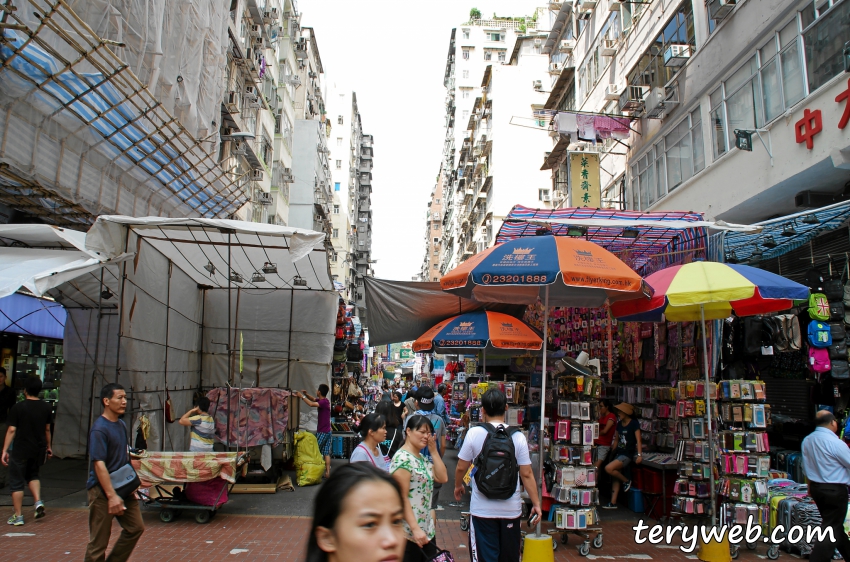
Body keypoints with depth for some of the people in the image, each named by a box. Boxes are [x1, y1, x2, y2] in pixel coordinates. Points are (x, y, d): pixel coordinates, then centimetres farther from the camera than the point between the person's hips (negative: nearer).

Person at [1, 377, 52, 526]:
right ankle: (38, 501, 5)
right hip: (39, 450, 4)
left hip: (21, 450, -4)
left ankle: (18, 516, 10)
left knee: (16, 482, 7)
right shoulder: (46, 407, 2)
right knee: (32, 475, 25)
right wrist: (48, 447, 20)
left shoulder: (18, 407, -11)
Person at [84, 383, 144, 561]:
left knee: (136, 528, 12)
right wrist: (112, 495, -27)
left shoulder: (121, 424, 8)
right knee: (99, 540, 2)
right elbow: (99, 464, -23)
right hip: (102, 490, -8)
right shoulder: (99, 429, -18)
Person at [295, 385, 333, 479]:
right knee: (326, 453, 7)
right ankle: (327, 472, 7)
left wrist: (302, 396, -21)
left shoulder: (324, 402, -18)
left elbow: (311, 404, -33)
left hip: (322, 432, -9)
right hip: (327, 431, 9)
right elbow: (314, 399, 25)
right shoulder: (324, 400, 10)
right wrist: (306, 394, 8)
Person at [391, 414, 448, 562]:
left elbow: (443, 478, 6)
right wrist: (415, 529, -23)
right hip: (409, 531, -8)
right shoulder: (402, 459, -15)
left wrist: (433, 451, 2)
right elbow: (402, 498, -19)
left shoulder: (422, 458, 14)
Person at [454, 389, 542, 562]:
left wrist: (458, 486, 17)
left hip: (482, 509, -1)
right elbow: (527, 474, -7)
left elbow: (461, 467, -3)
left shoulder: (474, 433, -10)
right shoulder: (518, 436, -8)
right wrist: (536, 504, 5)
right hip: (511, 509, 2)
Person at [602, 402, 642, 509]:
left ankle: (626, 481, 0)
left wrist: (639, 454, -26)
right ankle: (613, 503, 13)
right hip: (618, 453, 8)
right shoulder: (619, 424, 11)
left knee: (608, 468, -23)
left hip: (627, 454, -8)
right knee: (615, 478, 7)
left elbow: (638, 440, -16)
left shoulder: (634, 423, -10)